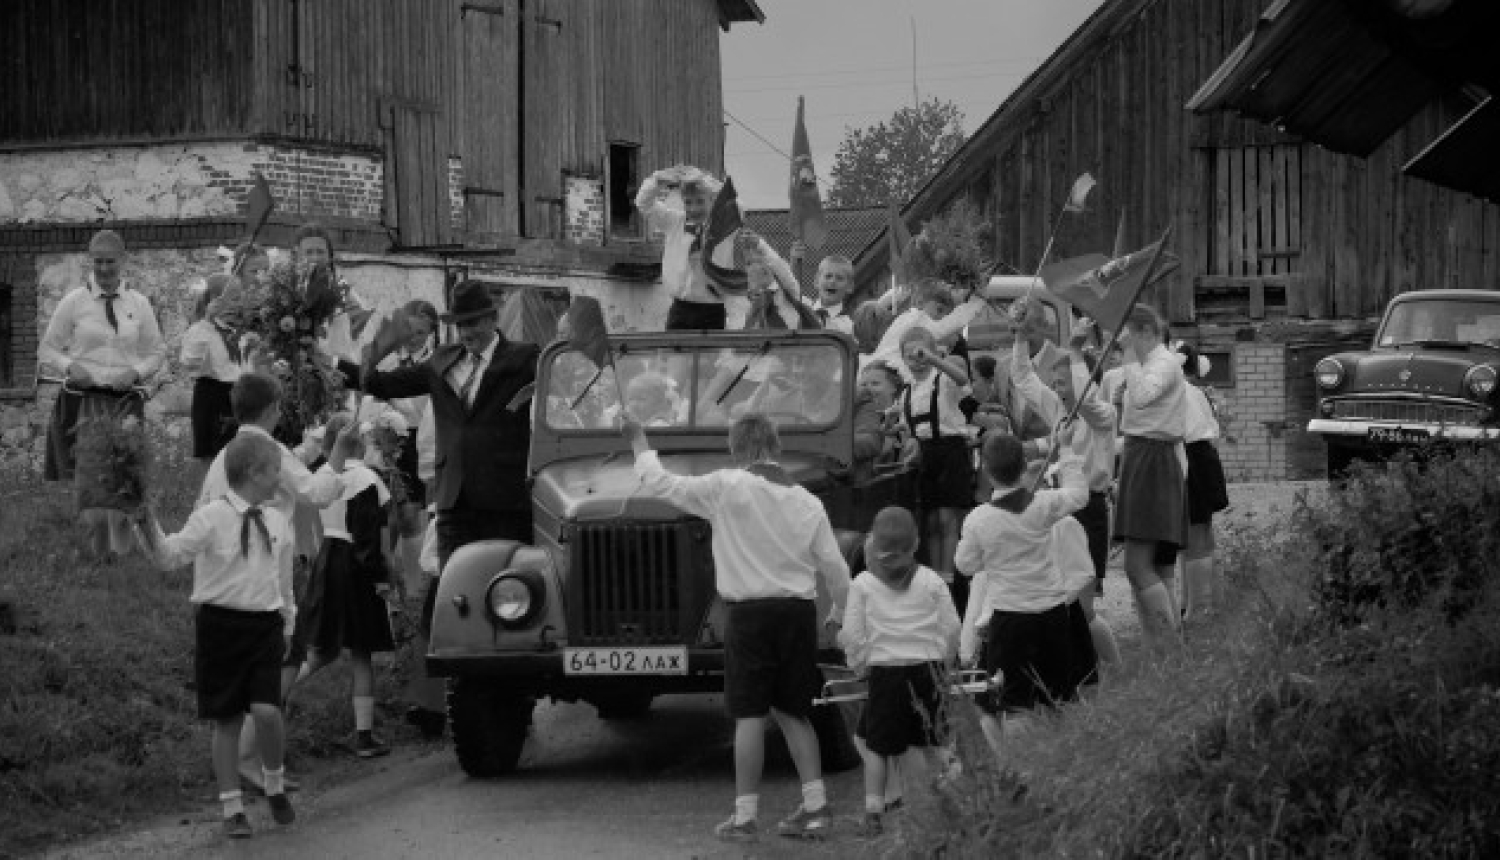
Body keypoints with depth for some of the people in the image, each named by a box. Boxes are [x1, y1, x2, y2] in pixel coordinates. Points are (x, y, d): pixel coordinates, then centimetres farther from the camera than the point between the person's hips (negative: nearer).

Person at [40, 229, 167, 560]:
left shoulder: (139, 304, 7)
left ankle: (124, 555, 2)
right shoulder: (73, 302, 2)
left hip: (125, 400, 1)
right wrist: (69, 366, -12)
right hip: (82, 402, -1)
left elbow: (157, 351, 16)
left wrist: (136, 371, -4)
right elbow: (47, 349, 7)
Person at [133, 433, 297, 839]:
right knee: (227, 719, 3)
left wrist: (287, 623, 22)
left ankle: (275, 786, 13)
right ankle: (232, 808, 14)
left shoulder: (278, 523, 8)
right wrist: (150, 527, -30)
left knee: (267, 711, -13)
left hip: (264, 625, 3)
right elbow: (170, 556, -14)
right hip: (220, 622, -2)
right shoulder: (210, 519, -7)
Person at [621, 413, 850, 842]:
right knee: (792, 711, 16)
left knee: (750, 715, -1)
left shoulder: (726, 488, -9)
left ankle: (745, 816, 0)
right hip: (799, 611, 4)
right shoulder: (806, 502, 4)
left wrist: (638, 441, 12)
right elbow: (834, 567, 8)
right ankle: (815, 806, 11)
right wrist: (841, 610, 26)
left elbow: (660, 484, -5)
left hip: (750, 613, -4)